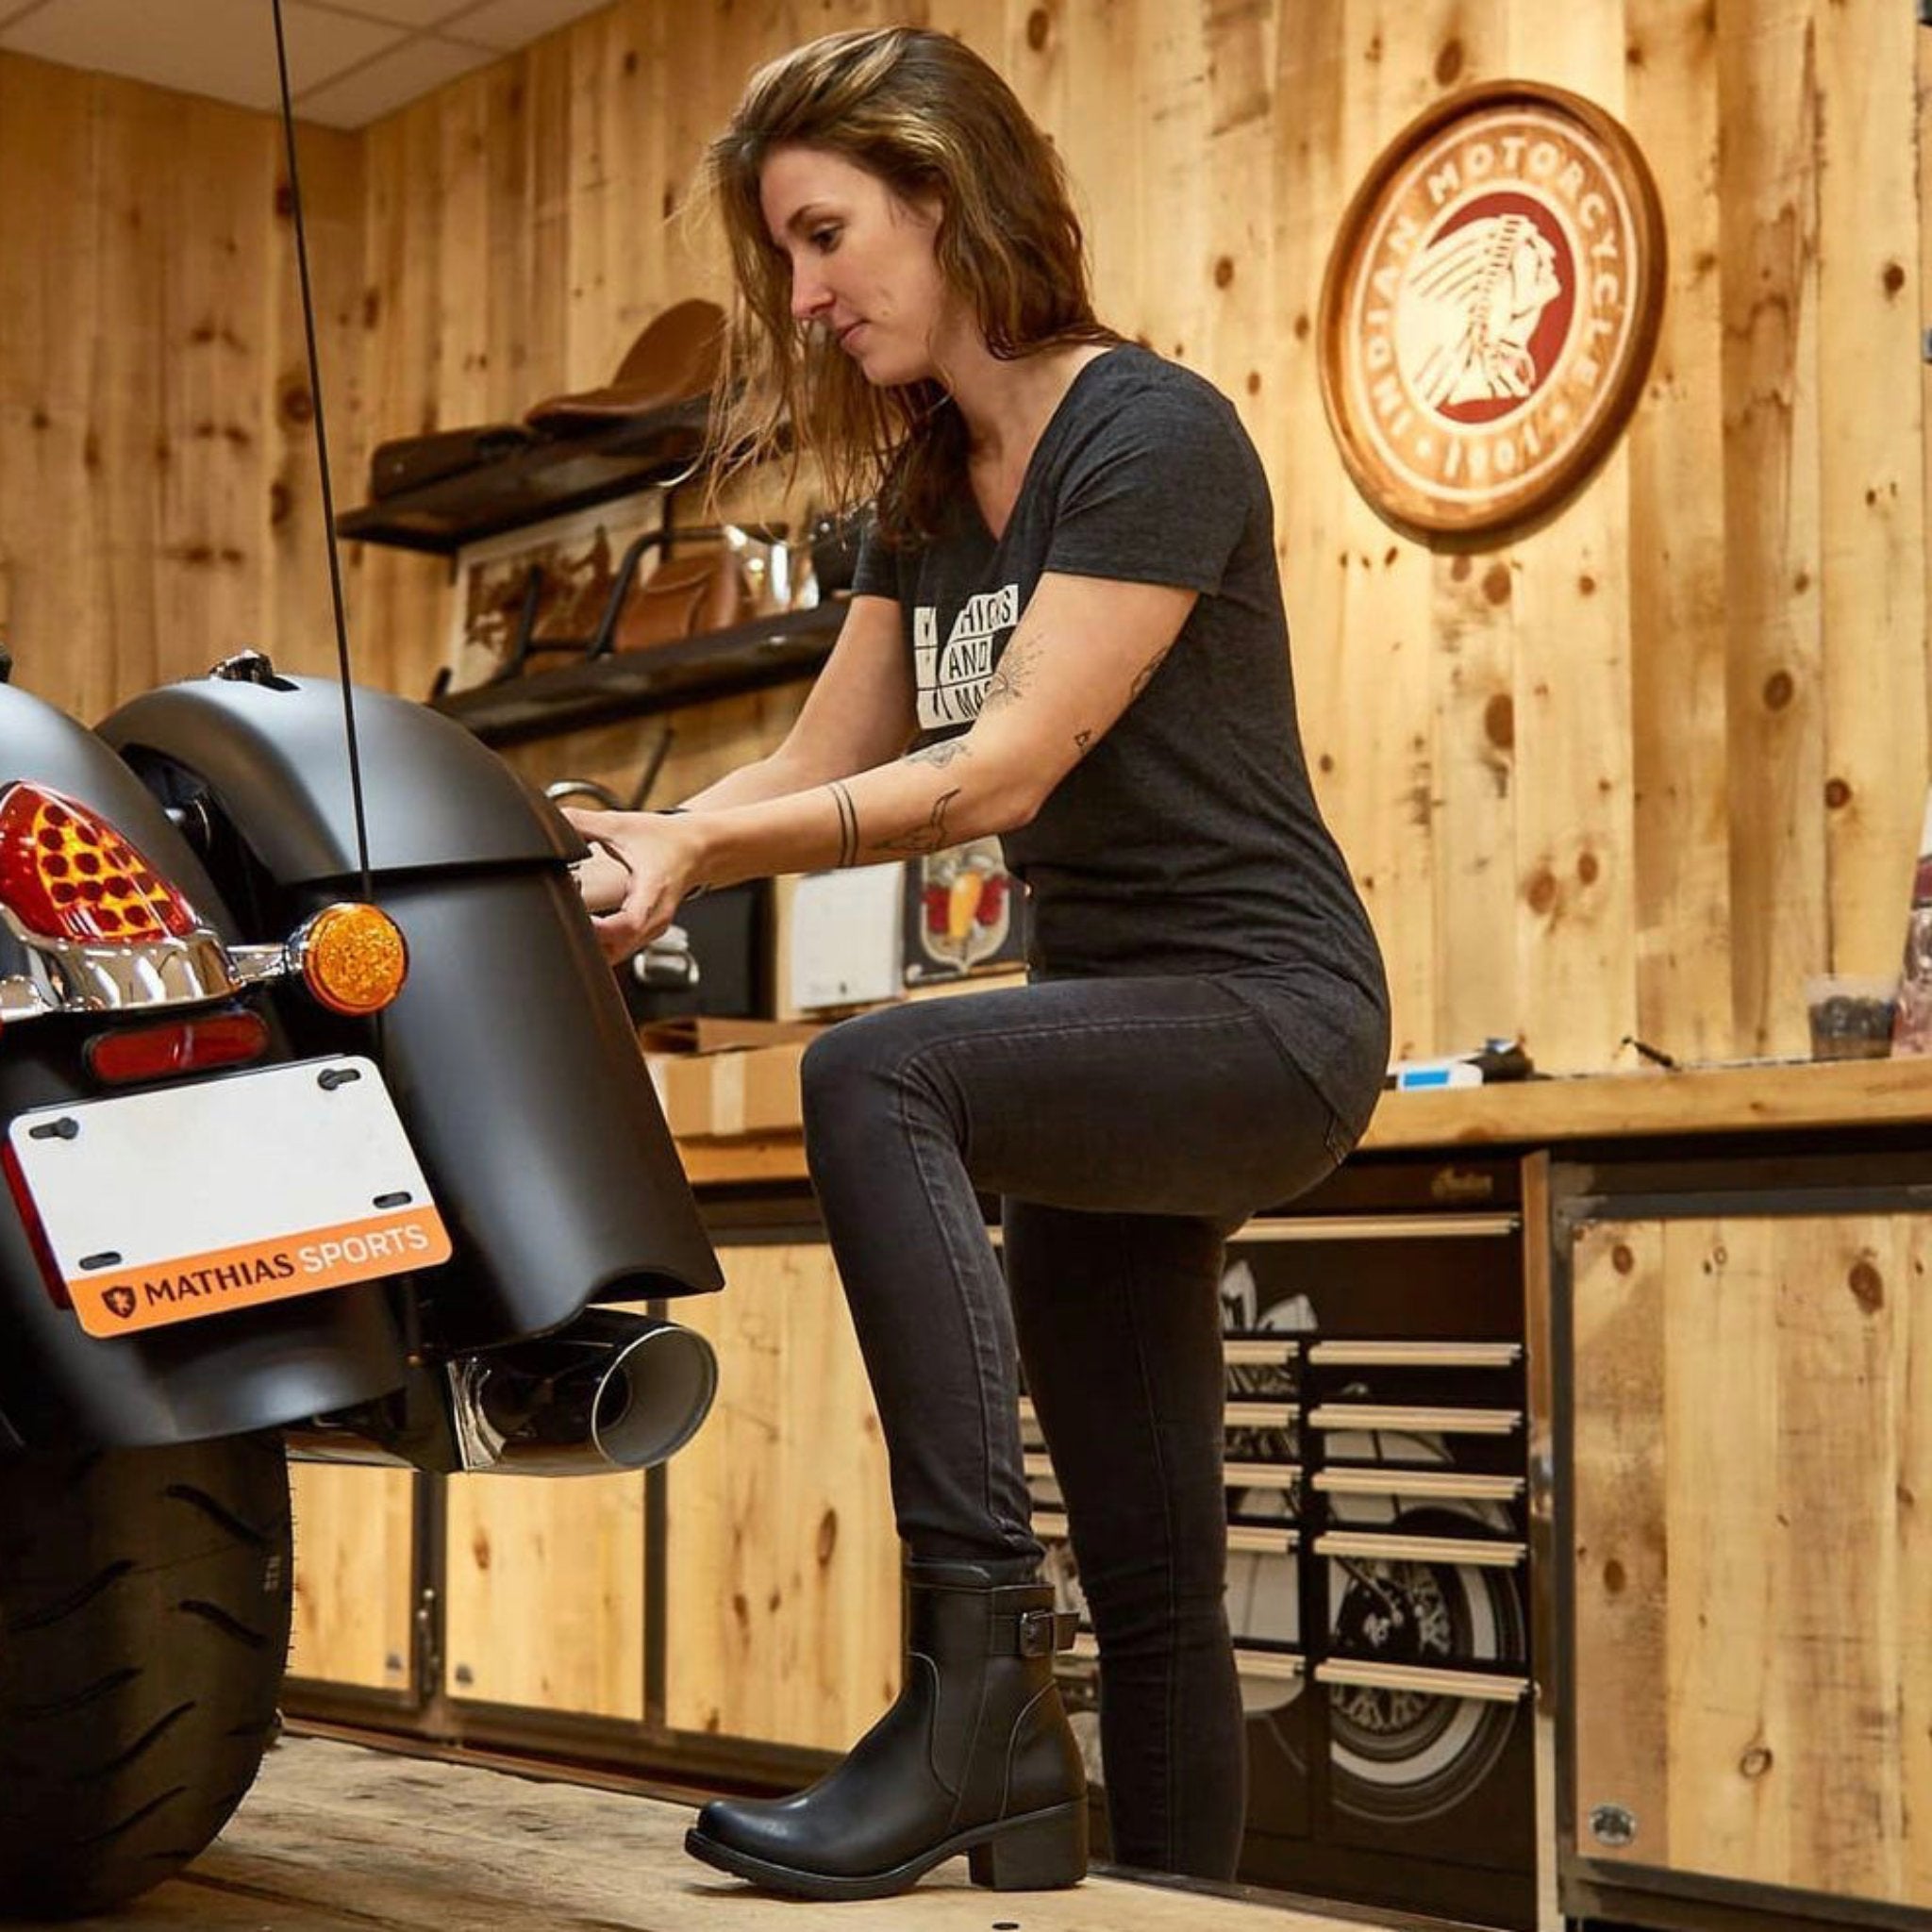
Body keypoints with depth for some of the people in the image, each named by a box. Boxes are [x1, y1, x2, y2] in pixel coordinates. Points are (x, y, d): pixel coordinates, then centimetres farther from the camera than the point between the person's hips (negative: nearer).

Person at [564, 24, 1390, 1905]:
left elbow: (1007, 764, -21)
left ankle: (976, 1674, -31)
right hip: (1109, 1025, 8)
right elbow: (821, 760, 7)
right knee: (1149, 1583, 9)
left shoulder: (1152, 433, -13)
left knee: (872, 1076, -33)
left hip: (1264, 1011, -8)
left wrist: (705, 849, -26)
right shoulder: (926, 494, 11)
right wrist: (628, 845, -9)